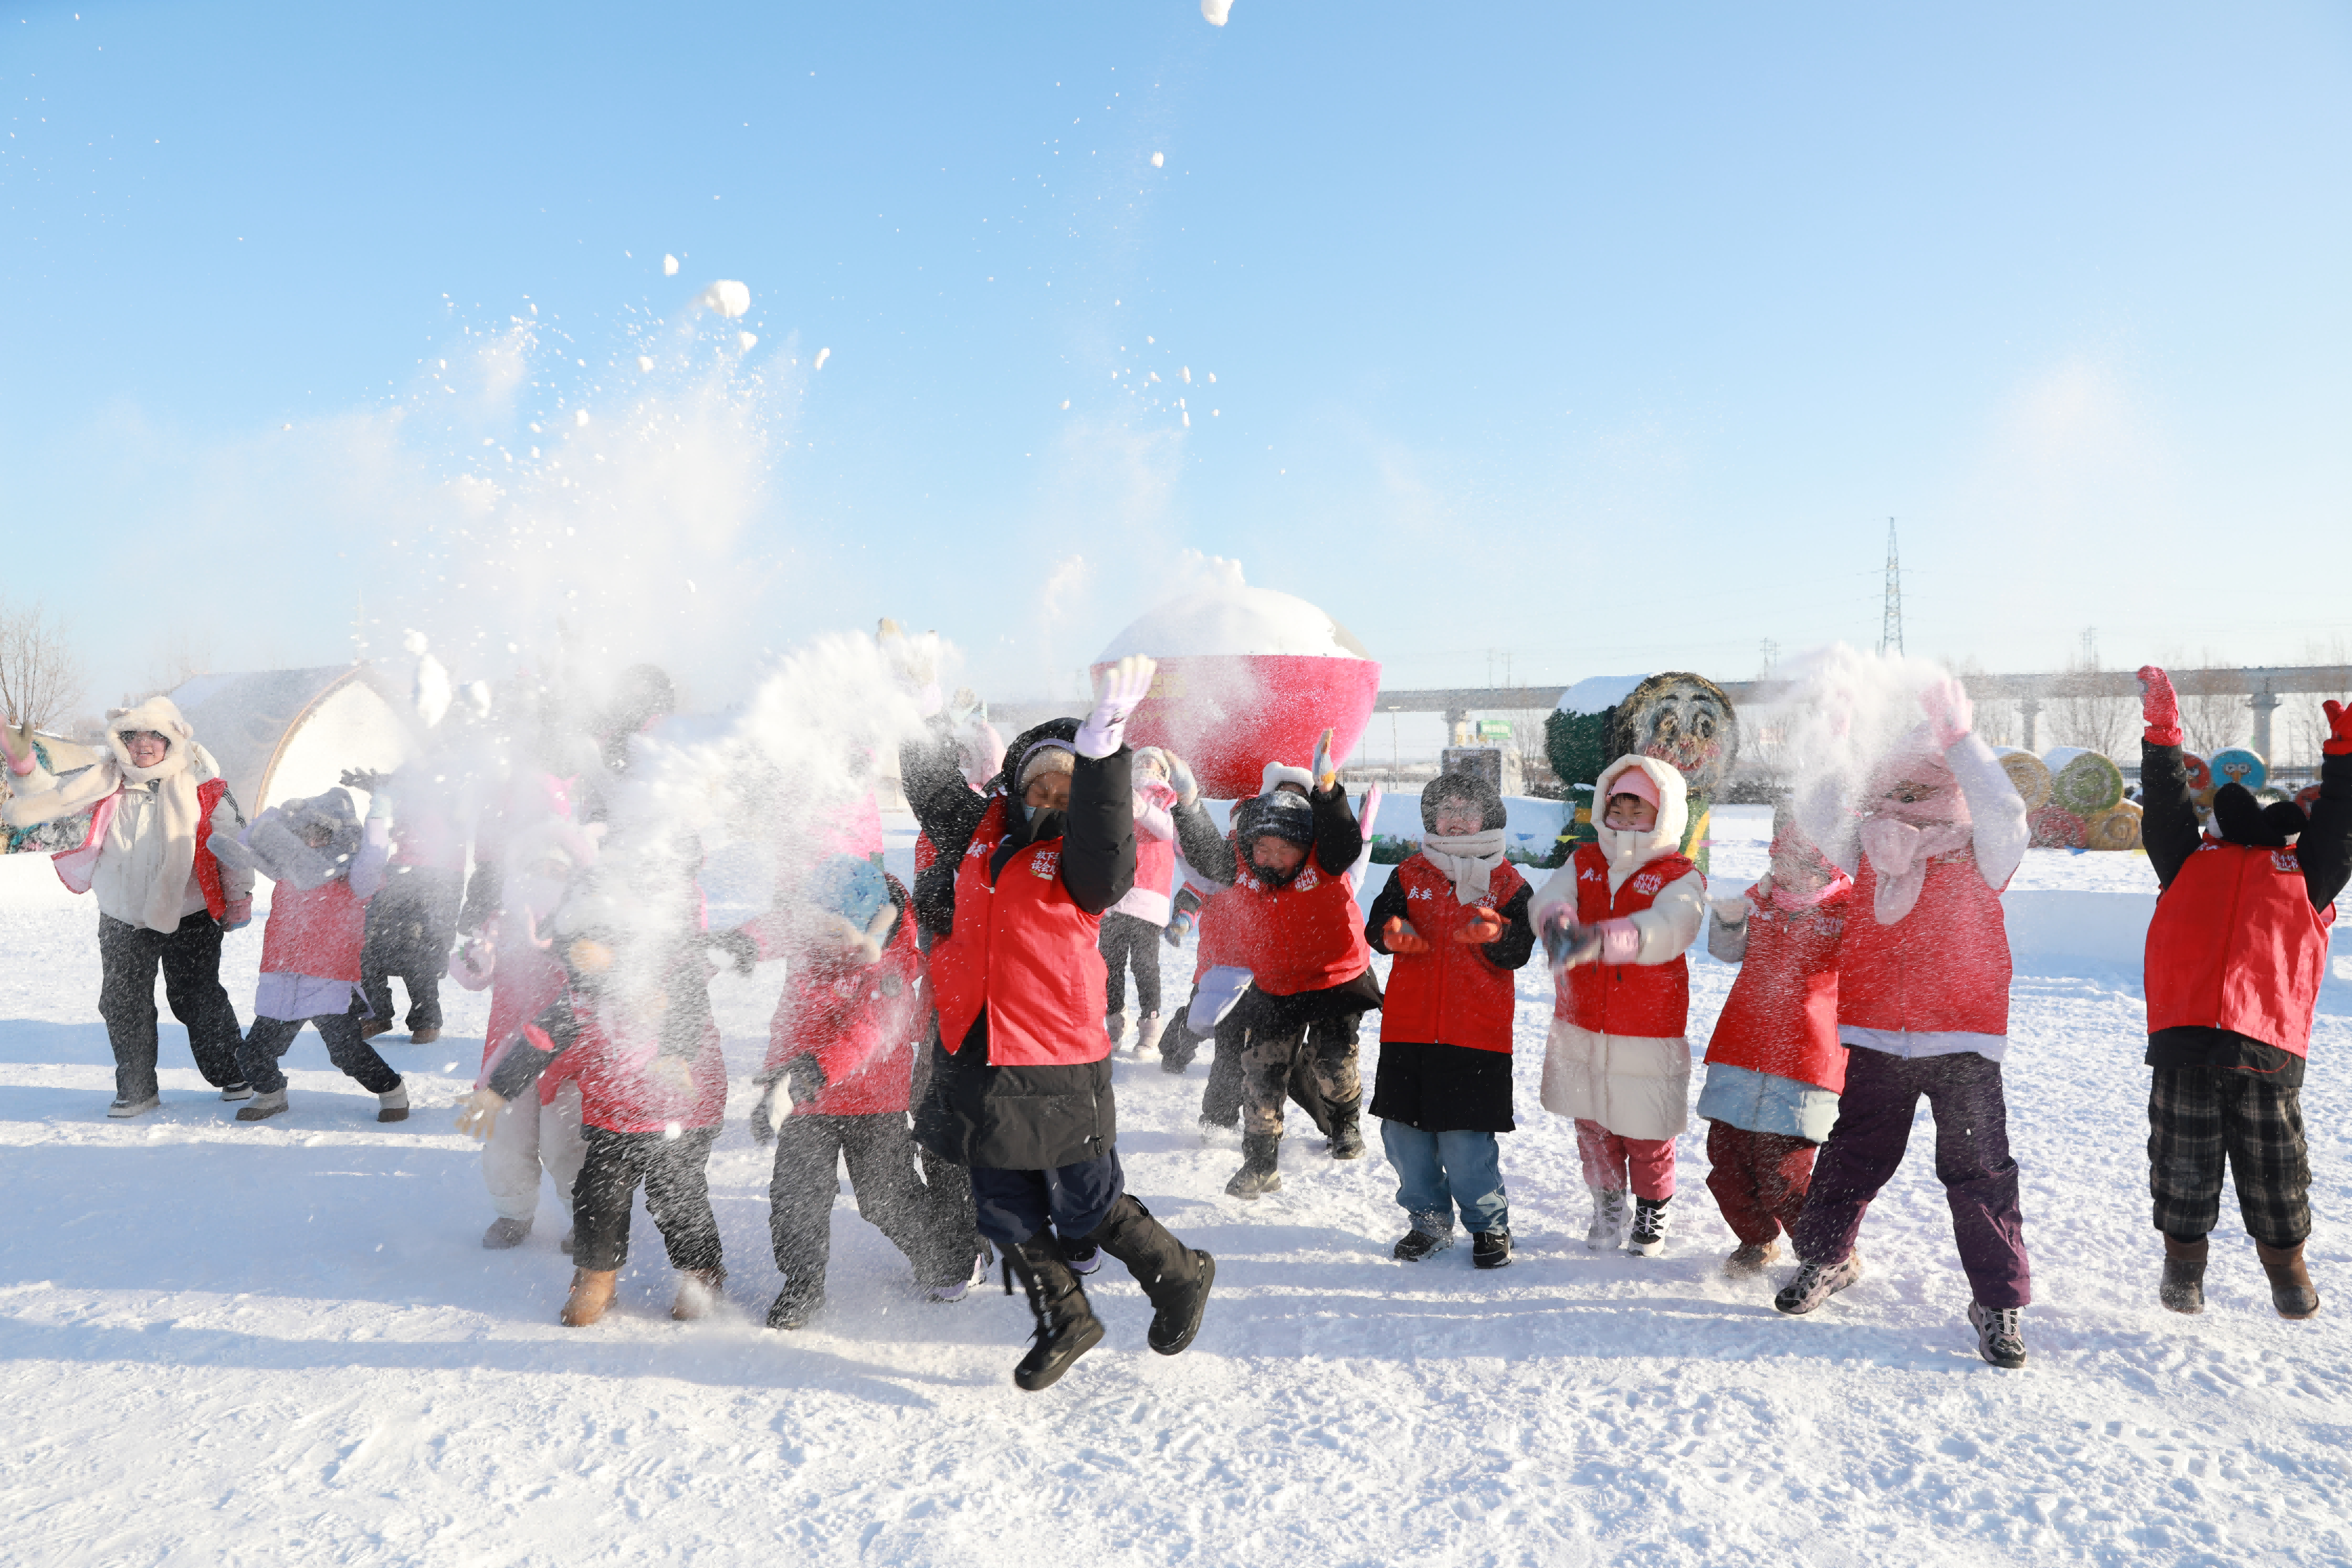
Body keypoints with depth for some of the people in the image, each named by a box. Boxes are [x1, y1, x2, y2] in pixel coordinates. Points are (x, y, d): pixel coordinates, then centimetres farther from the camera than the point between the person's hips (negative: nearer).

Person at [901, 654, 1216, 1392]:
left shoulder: (1080, 858, -7)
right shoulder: (979, 831, 7)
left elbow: (1105, 841, -30)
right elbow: (929, 780, 22)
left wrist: (1101, 746, -40)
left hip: (1055, 1067, -5)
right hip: (974, 1060, 5)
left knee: (1086, 1208, 5)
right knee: (1005, 1213, 15)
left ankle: (1181, 1275, 32)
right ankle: (1064, 1320, 37)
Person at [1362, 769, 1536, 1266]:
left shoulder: (1508, 883, 4)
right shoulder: (1410, 874, 9)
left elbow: (1519, 951, -3)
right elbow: (1377, 923, 1)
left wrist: (1494, 935, -25)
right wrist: (1392, 933, -22)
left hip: (1477, 1030, -3)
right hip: (1408, 1025, 3)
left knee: (1465, 1137, -4)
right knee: (1404, 1129, 8)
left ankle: (1489, 1225, 17)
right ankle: (1429, 1220, 26)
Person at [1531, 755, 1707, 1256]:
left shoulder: (1680, 877, -8)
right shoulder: (1583, 862, 6)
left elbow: (1667, 928, -29)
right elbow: (1551, 896, -14)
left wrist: (1598, 938, -46)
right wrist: (1557, 920, -40)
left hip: (1648, 1031, -4)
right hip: (1581, 1027, 4)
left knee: (1645, 1130, 6)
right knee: (1591, 1125, 16)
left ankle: (1652, 1212, 30)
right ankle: (1607, 1204, 37)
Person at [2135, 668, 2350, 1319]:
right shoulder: (2190, 856, 20)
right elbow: (2164, 808, 13)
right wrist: (2162, 735, 7)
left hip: (2266, 1042, 0)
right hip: (2183, 1035, 0)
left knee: (2274, 1166, 8)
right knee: (2182, 1162, 5)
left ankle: (2286, 1262, 29)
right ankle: (2182, 1263, 22)